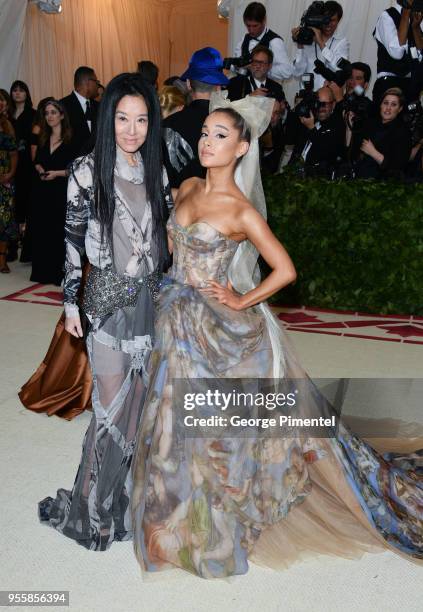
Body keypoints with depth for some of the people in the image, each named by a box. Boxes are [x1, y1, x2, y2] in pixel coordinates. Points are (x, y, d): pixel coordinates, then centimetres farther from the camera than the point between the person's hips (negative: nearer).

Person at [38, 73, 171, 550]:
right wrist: (71, 302, -5)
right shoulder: (88, 171, -8)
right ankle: (90, 505, 17)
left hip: (150, 296, 5)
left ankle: (129, 484, 33)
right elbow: (73, 241, -5)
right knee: (112, 403, -2)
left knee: (140, 396, 13)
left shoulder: (155, 171, 6)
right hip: (108, 298, -5)